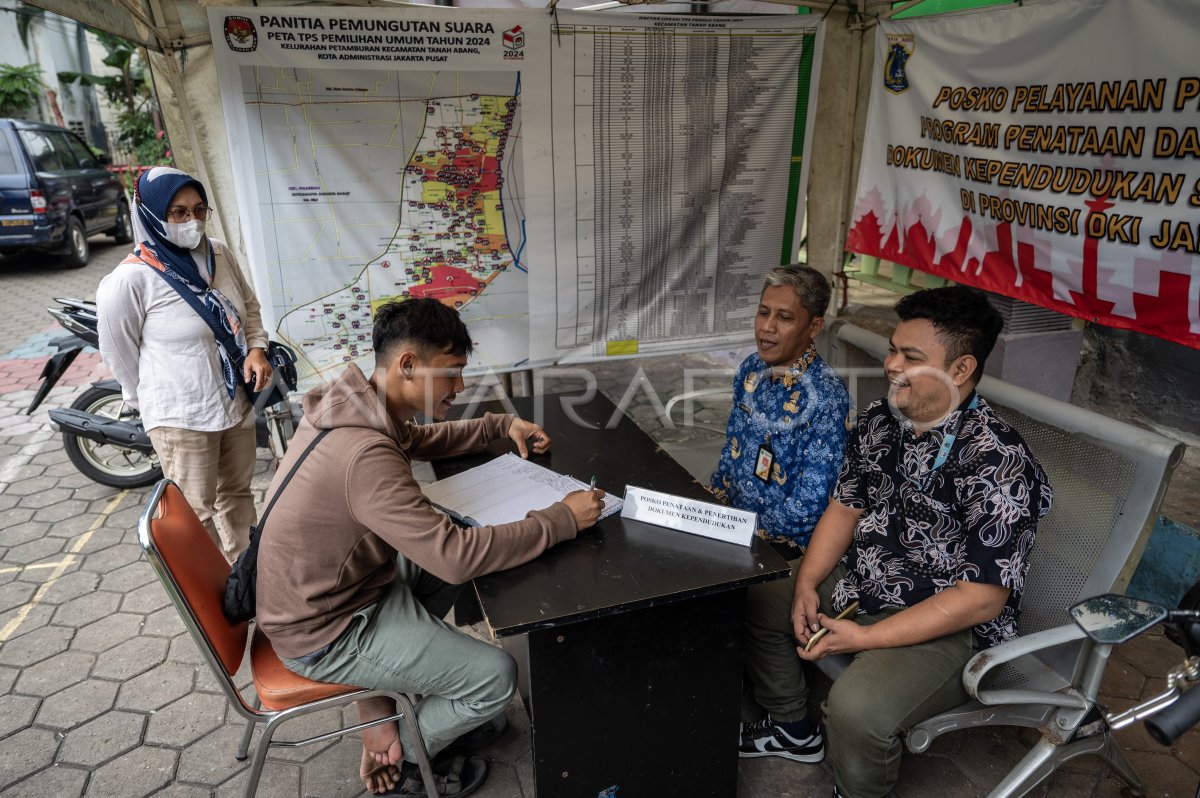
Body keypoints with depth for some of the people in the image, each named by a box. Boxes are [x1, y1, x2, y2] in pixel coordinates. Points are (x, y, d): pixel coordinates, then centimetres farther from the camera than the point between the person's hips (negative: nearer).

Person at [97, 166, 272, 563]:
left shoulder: (220, 253, -2)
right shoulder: (129, 280, -19)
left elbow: (249, 305, 12)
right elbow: (118, 352, -8)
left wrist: (257, 348, -5)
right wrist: (152, 404, 2)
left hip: (237, 400, 6)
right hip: (181, 417, -6)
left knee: (238, 492, 21)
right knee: (197, 514, 4)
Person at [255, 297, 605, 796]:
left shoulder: (354, 403, -5)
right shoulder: (364, 454, -34)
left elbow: (423, 440, 15)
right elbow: (457, 556, -35)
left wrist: (502, 425, 4)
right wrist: (563, 519, -25)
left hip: (335, 584, 9)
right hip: (325, 634, -9)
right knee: (496, 676, -8)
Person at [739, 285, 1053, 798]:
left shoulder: (998, 465, -26)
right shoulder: (880, 422, -3)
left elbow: (981, 599, -25)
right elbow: (845, 507, 7)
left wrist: (866, 638, -24)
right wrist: (806, 585, -6)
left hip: (947, 626, -8)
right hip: (857, 584, 8)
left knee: (856, 708, -30)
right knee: (754, 601, 10)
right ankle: (794, 729, 31)